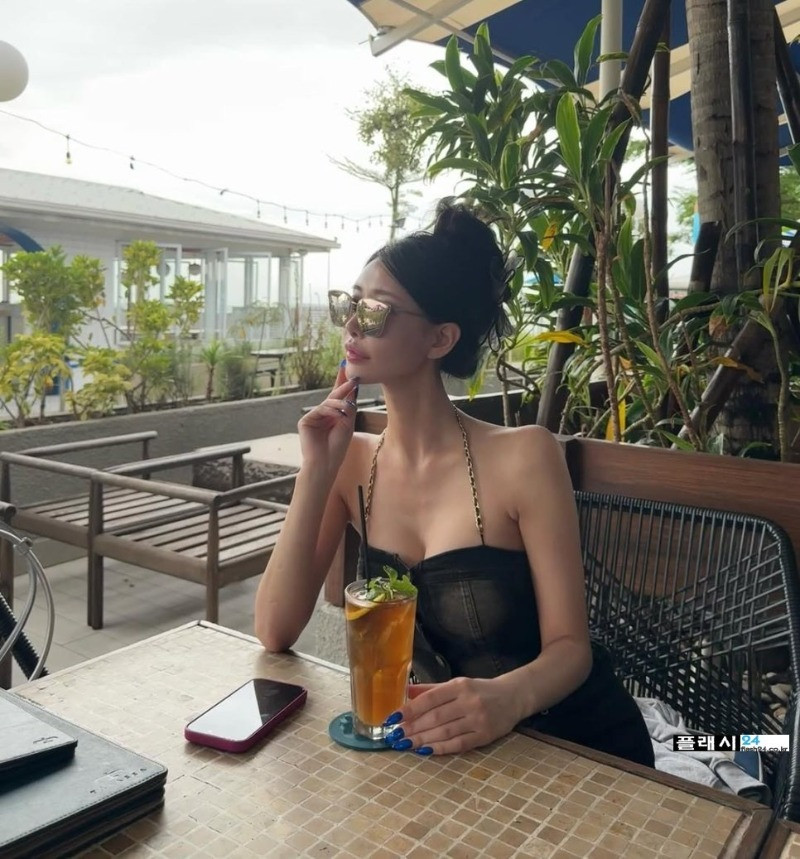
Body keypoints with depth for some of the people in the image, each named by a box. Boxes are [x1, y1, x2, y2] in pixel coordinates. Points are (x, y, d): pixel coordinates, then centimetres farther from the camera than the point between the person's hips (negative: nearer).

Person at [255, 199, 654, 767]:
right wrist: (316, 472, -17)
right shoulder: (353, 460, -4)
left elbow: (570, 645, -14)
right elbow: (275, 632, -9)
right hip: (439, 745, 3)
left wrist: (506, 697, -34)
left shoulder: (522, 456, -16)